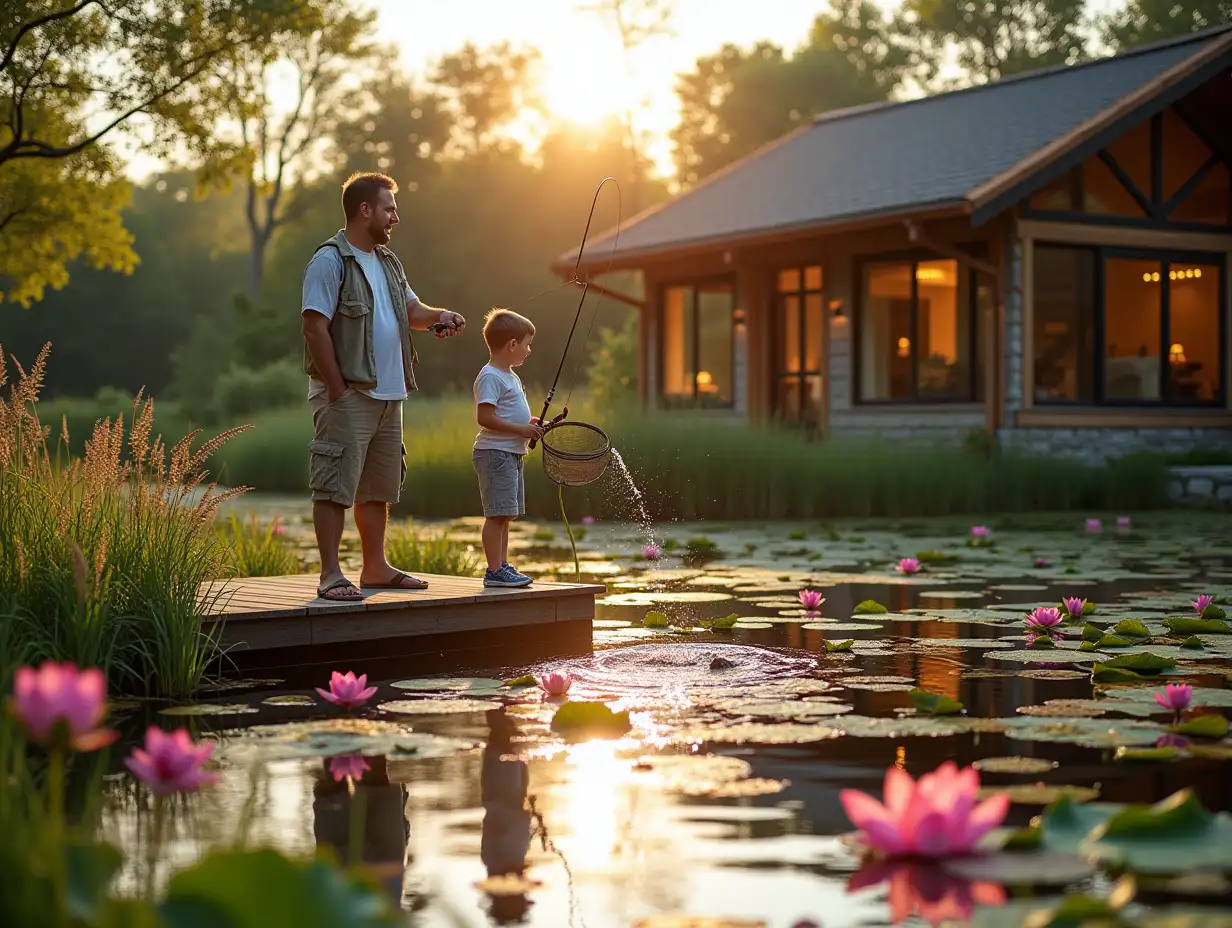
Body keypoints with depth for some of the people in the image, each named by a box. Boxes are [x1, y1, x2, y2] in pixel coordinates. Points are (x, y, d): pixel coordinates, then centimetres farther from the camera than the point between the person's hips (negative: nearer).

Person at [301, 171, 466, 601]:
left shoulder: (388, 262, 18)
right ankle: (330, 574, -5)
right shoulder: (330, 261, -10)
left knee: (378, 488, 15)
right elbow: (315, 327, -15)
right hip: (348, 396, -9)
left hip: (388, 395, 9)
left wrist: (439, 316, 2)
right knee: (336, 487, -8)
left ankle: (375, 568, 24)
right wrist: (337, 389, -17)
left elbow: (412, 310, 26)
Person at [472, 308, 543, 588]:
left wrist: (530, 423, 11)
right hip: (494, 452, -10)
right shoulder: (490, 377, -13)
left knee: (506, 514, 12)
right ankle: (494, 570, -9)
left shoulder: (511, 377, 19)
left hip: (513, 454, 10)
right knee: (497, 513, -10)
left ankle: (503, 567, 17)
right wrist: (521, 430, -21)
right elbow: (484, 417, -22)